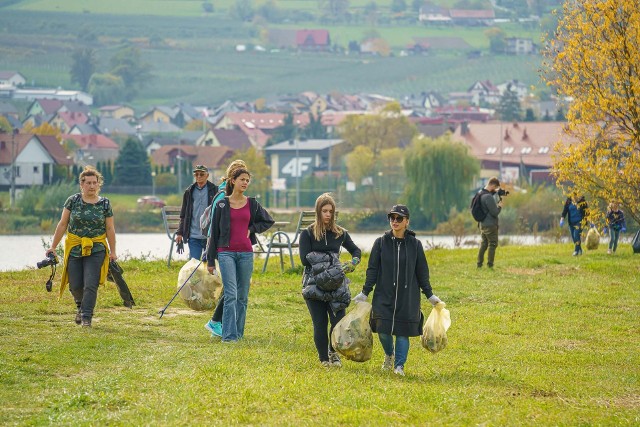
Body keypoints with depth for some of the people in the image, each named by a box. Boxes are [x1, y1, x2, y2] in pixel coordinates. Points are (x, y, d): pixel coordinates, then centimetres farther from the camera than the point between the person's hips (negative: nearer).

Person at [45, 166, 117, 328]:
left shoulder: (105, 203, 2)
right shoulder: (73, 201, 1)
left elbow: (110, 229, 5)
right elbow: (62, 225, 5)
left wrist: (112, 252, 4)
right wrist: (53, 247, 4)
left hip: (96, 249, -1)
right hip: (74, 248, 1)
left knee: (91, 284, -10)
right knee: (75, 285, 3)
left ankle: (86, 316, -2)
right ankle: (81, 306, 34)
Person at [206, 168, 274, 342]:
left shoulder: (252, 204, 8)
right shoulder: (222, 205, 2)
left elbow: (268, 221, 22)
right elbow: (214, 232, 5)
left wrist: (252, 229, 4)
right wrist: (210, 260, 4)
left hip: (246, 253, 3)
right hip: (226, 252, -3)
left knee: (242, 296, 7)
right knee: (231, 294, -13)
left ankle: (238, 332, 17)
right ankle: (229, 335, -14)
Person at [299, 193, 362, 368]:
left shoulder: (340, 233, 9)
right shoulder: (308, 233, 0)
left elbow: (356, 250, 19)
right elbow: (305, 259, -9)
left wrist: (353, 262, -3)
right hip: (314, 284, -2)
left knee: (339, 320, -8)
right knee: (320, 323, -1)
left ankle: (333, 352, 17)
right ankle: (323, 359, 14)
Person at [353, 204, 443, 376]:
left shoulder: (415, 244, 3)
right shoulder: (381, 242, 2)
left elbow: (422, 272, 9)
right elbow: (372, 270, 4)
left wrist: (430, 295, 8)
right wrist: (365, 292, 0)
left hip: (408, 297, 0)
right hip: (384, 295, 0)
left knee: (403, 331, -3)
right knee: (383, 330, -5)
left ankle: (399, 365, 8)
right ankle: (389, 354, 25)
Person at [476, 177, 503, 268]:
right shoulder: (488, 197, -23)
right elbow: (495, 212, -20)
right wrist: (500, 206, -1)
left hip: (482, 224, 9)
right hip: (490, 225, -9)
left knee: (483, 244, 16)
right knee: (492, 245, 1)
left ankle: (479, 264, 16)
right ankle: (490, 265, 0)